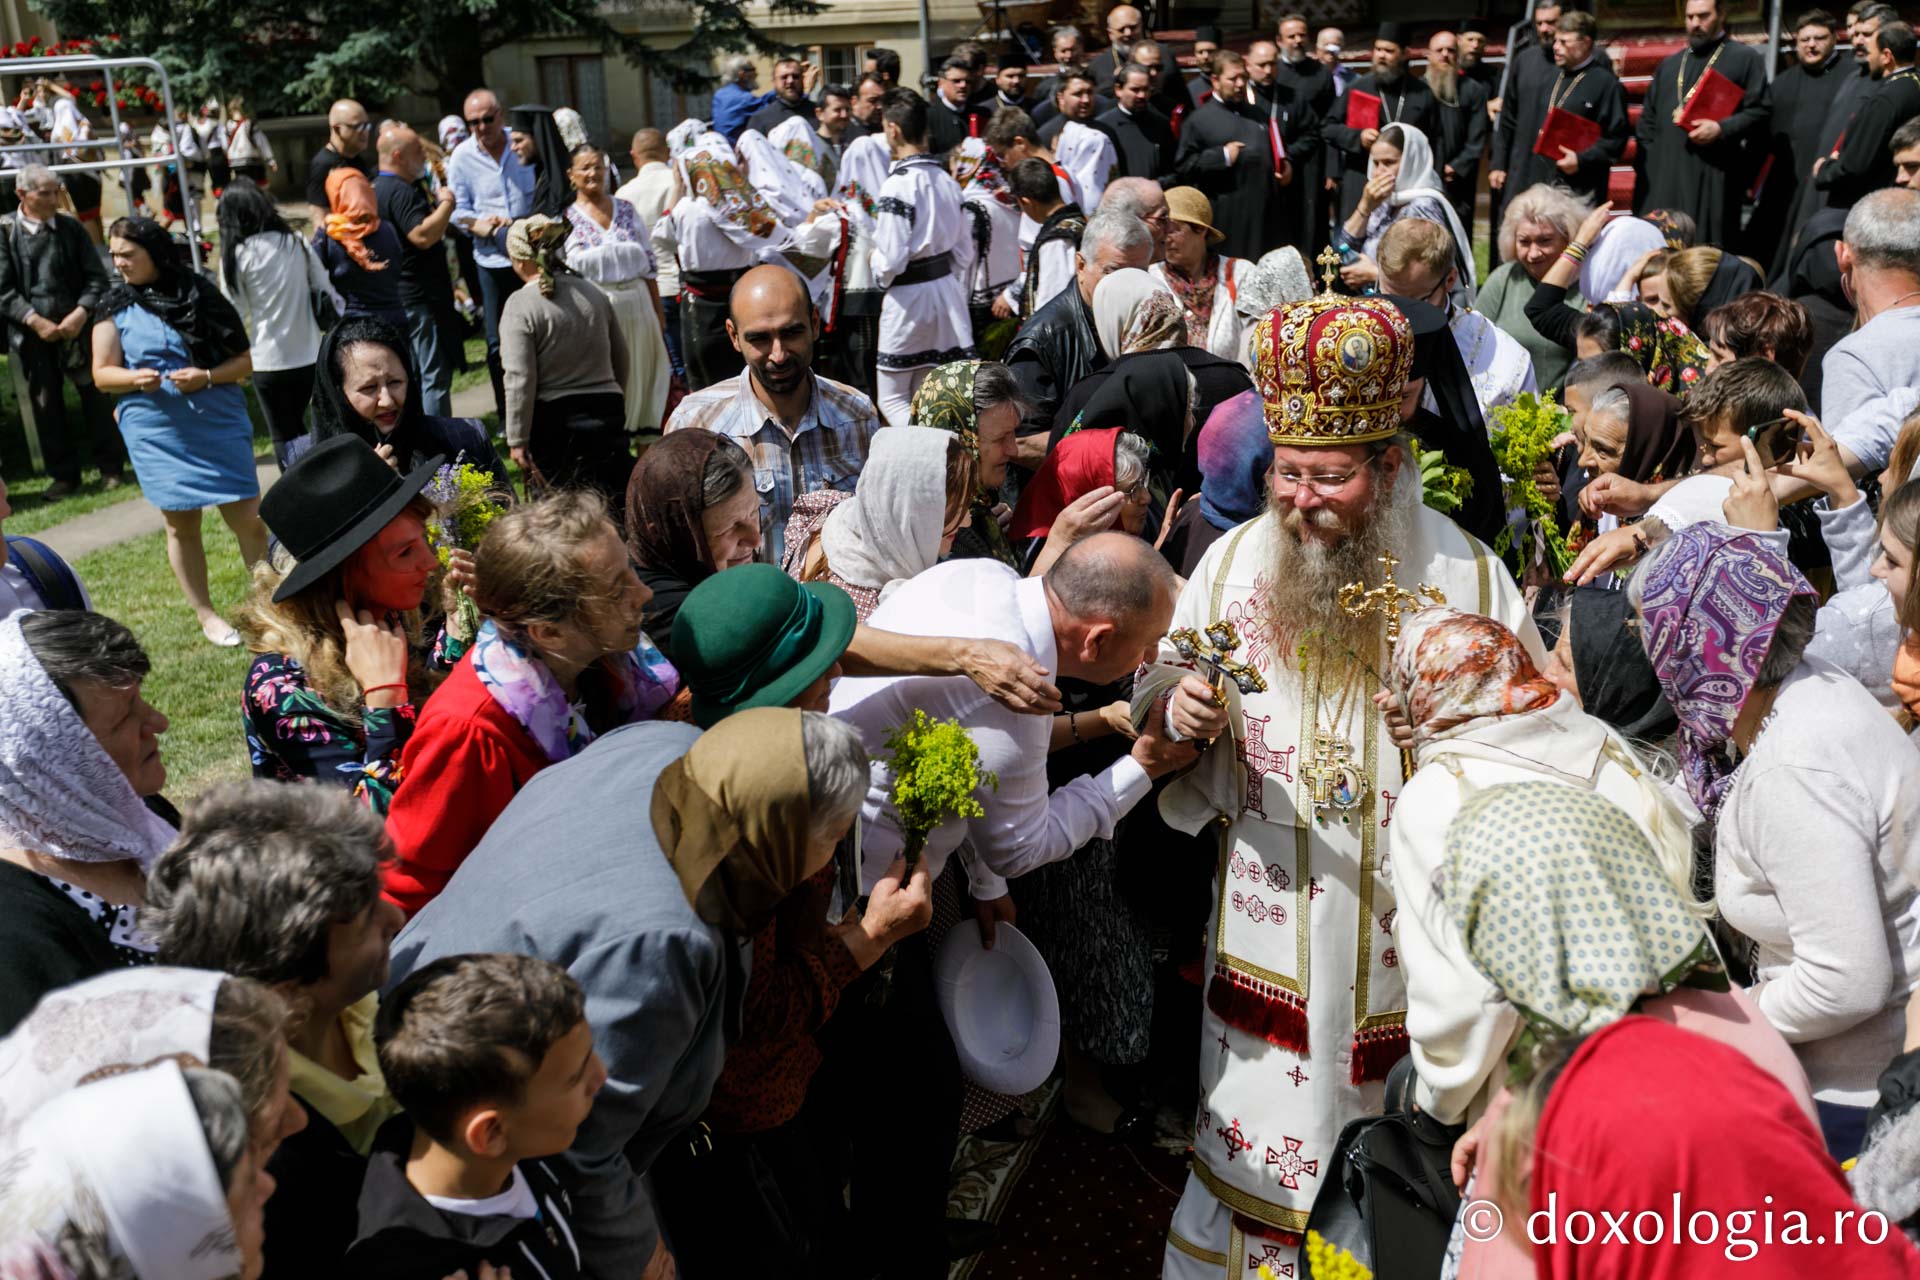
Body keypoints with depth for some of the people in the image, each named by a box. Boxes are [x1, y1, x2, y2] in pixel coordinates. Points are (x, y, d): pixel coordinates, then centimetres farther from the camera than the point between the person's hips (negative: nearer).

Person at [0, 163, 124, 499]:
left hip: (78, 328, 0)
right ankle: (64, 474, 16)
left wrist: (81, 314, -12)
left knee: (95, 396, 4)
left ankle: (110, 466, 16)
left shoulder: (72, 228, 2)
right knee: (46, 405, 6)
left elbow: (98, 279, 1)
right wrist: (36, 321, -14)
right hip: (32, 334, 0)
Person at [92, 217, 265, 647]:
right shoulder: (116, 308, 2)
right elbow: (102, 374, 2)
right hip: (159, 436, 1)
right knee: (181, 525, 9)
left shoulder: (201, 295, 1)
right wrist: (136, 378, -18)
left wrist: (206, 377, -16)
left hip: (221, 427, 0)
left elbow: (245, 360, 1)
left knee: (250, 520, -2)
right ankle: (206, 615, 22)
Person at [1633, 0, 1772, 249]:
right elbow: (1648, 118, 22)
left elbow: (1759, 111, 0)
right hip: (1664, 176, 4)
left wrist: (1721, 129, -16)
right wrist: (1647, 161, 8)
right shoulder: (1668, 64, 23)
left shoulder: (1745, 59, 9)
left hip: (1714, 176, -4)